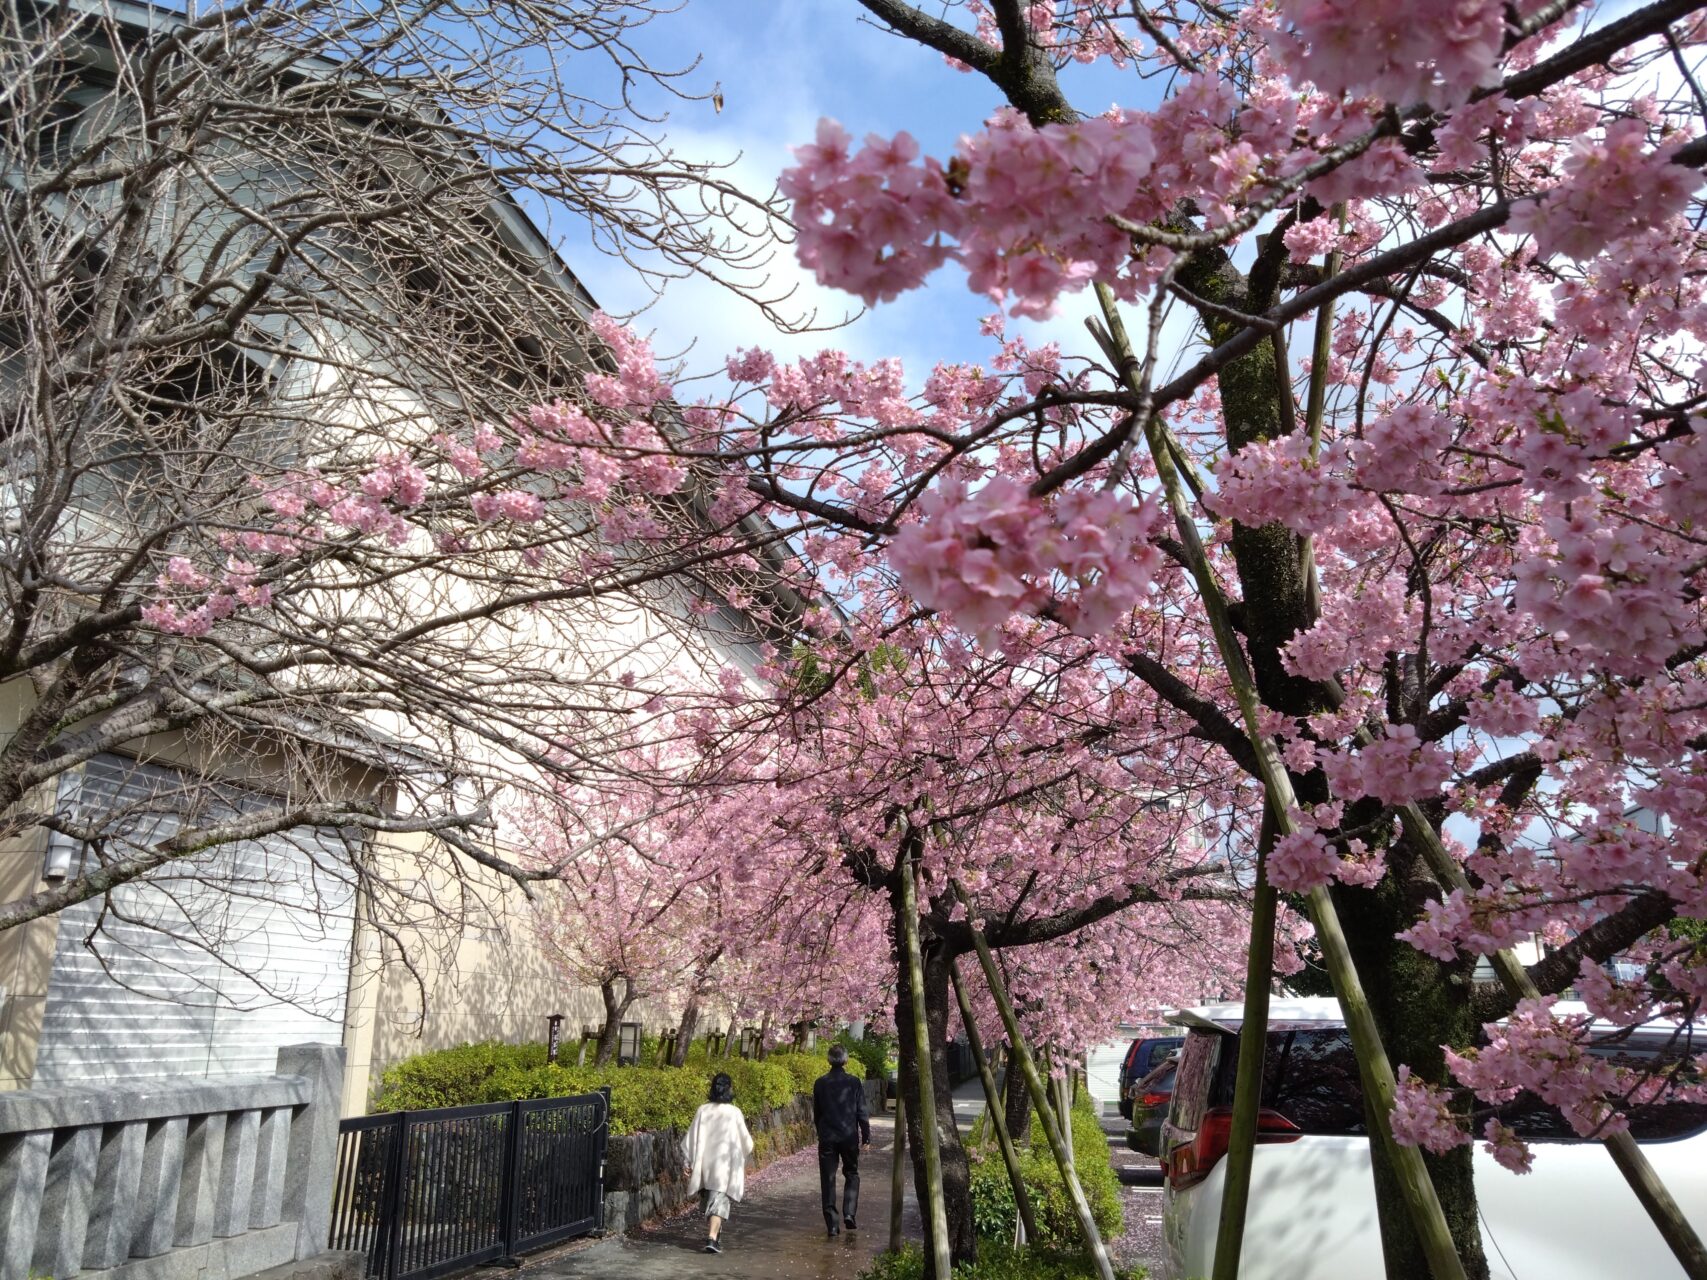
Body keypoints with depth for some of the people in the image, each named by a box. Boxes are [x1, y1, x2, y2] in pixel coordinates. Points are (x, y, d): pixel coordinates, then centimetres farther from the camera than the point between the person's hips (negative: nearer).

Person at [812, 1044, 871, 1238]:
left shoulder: (820, 1083, -2)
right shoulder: (855, 1083, -6)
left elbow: (816, 1113, 6)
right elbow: (862, 1112, -3)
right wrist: (866, 1135, 6)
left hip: (827, 1137, 1)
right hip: (849, 1136, -1)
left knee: (828, 1180, 7)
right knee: (852, 1175, 17)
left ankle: (832, 1224, 5)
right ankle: (849, 1213, 2)